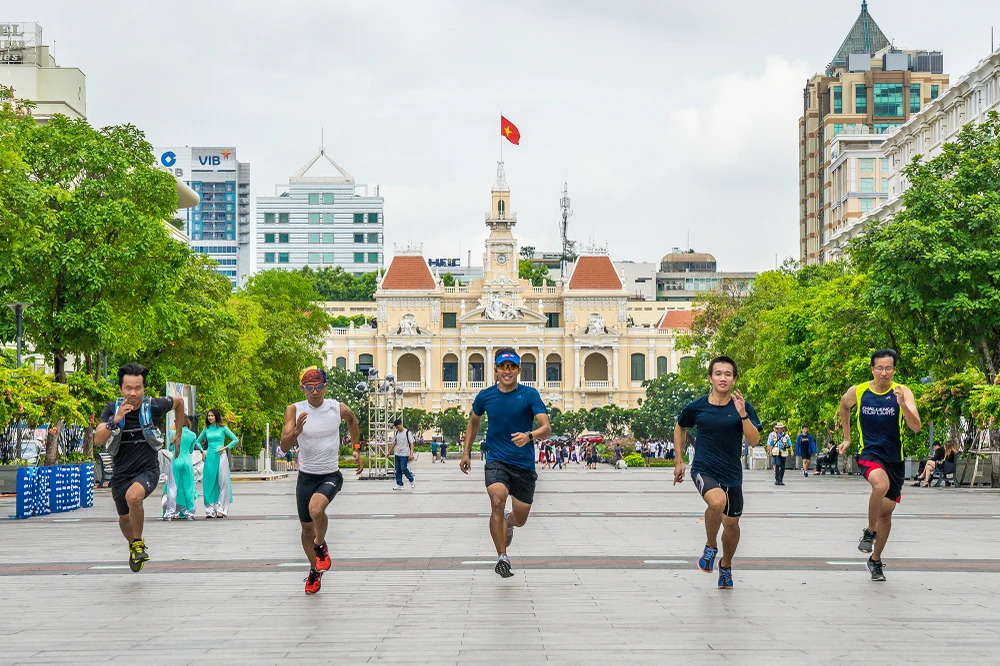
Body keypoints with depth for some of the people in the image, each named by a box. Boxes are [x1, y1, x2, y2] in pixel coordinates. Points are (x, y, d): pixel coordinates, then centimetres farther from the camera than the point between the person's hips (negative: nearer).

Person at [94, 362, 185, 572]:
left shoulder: (154, 406, -12)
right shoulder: (112, 409, -10)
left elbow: (179, 402, 9)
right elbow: (98, 441, -21)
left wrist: (178, 433, 15)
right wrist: (115, 420, -34)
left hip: (148, 470, -3)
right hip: (121, 473, 3)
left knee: (133, 496, -33)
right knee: (124, 518, 17)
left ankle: (139, 543, -9)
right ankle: (133, 546, 52)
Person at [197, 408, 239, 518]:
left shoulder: (222, 428, 3)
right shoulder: (206, 429, 12)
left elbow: (236, 440, 1)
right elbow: (197, 441, 24)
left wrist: (226, 447, -6)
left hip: (220, 456, -3)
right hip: (209, 457, 3)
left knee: (222, 482, -6)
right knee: (209, 483, 0)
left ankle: (221, 509, -4)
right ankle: (210, 510, 3)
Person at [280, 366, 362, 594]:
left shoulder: (338, 409, -7)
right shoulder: (294, 410, -9)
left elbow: (352, 420, 18)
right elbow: (284, 445, -17)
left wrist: (356, 450, 17)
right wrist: (297, 430, -36)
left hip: (331, 475, -2)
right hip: (306, 476, 2)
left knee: (316, 507, -32)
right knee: (307, 528, 11)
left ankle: (321, 545, -3)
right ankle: (315, 570, 35)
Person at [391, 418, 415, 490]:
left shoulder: (407, 432, -7)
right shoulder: (396, 433, 10)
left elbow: (411, 443, -8)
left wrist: (411, 454, -16)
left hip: (404, 455, -6)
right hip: (397, 454, 6)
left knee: (403, 469, -10)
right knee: (398, 470, 5)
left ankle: (412, 480, 11)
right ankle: (399, 485, 9)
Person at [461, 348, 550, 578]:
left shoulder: (529, 395, -7)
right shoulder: (485, 396, 1)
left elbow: (546, 428, -17)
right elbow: (473, 422, 21)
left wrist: (528, 436, -38)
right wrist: (466, 453, 17)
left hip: (524, 464, 0)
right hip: (496, 461, 0)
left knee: (520, 520, 8)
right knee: (497, 501, -28)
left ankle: (507, 522, 47)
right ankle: (502, 557, -18)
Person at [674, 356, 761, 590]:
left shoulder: (743, 407, -4)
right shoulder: (696, 407, -4)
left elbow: (754, 441, -12)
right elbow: (680, 428, 16)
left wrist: (742, 414, -24)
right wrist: (679, 461, 15)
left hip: (732, 473, 2)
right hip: (703, 469, -2)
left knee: (731, 523, 10)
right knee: (717, 501, -32)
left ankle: (726, 566, 38)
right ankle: (711, 547, -6)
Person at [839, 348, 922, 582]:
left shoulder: (903, 392, -8)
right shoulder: (857, 392, -5)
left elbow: (916, 427, -18)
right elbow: (844, 407, 18)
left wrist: (902, 405, -32)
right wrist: (847, 437, 21)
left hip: (895, 459, 2)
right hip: (869, 454, -2)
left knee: (887, 511, 10)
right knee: (881, 485, -34)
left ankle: (875, 560, 29)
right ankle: (870, 532, -12)